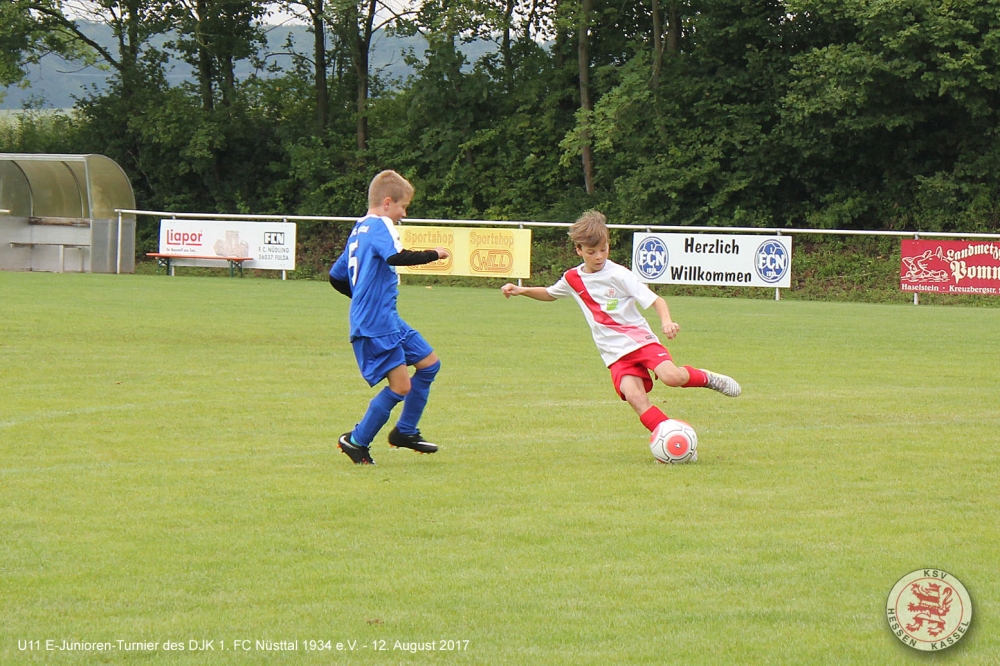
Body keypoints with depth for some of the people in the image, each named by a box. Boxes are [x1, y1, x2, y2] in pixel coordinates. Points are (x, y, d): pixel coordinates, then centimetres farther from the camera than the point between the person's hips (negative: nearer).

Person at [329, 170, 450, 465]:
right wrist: (434, 254, -19)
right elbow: (396, 257, -32)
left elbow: (336, 277, 24)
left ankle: (405, 432, 23)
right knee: (401, 386, -10)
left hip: (388, 319, 10)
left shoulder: (359, 230, 17)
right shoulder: (379, 226, -12)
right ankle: (356, 441, 3)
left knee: (429, 363, 16)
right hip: (376, 324, -10)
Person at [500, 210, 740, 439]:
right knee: (634, 396, -24)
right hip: (616, 353, 3)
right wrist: (521, 290, 15)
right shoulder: (572, 279, 7)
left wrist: (666, 322, -32)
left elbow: (655, 300, -12)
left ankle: (706, 378, 3)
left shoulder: (618, 275, -8)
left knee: (671, 376, -29)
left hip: (640, 339, -3)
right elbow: (550, 294, 30)